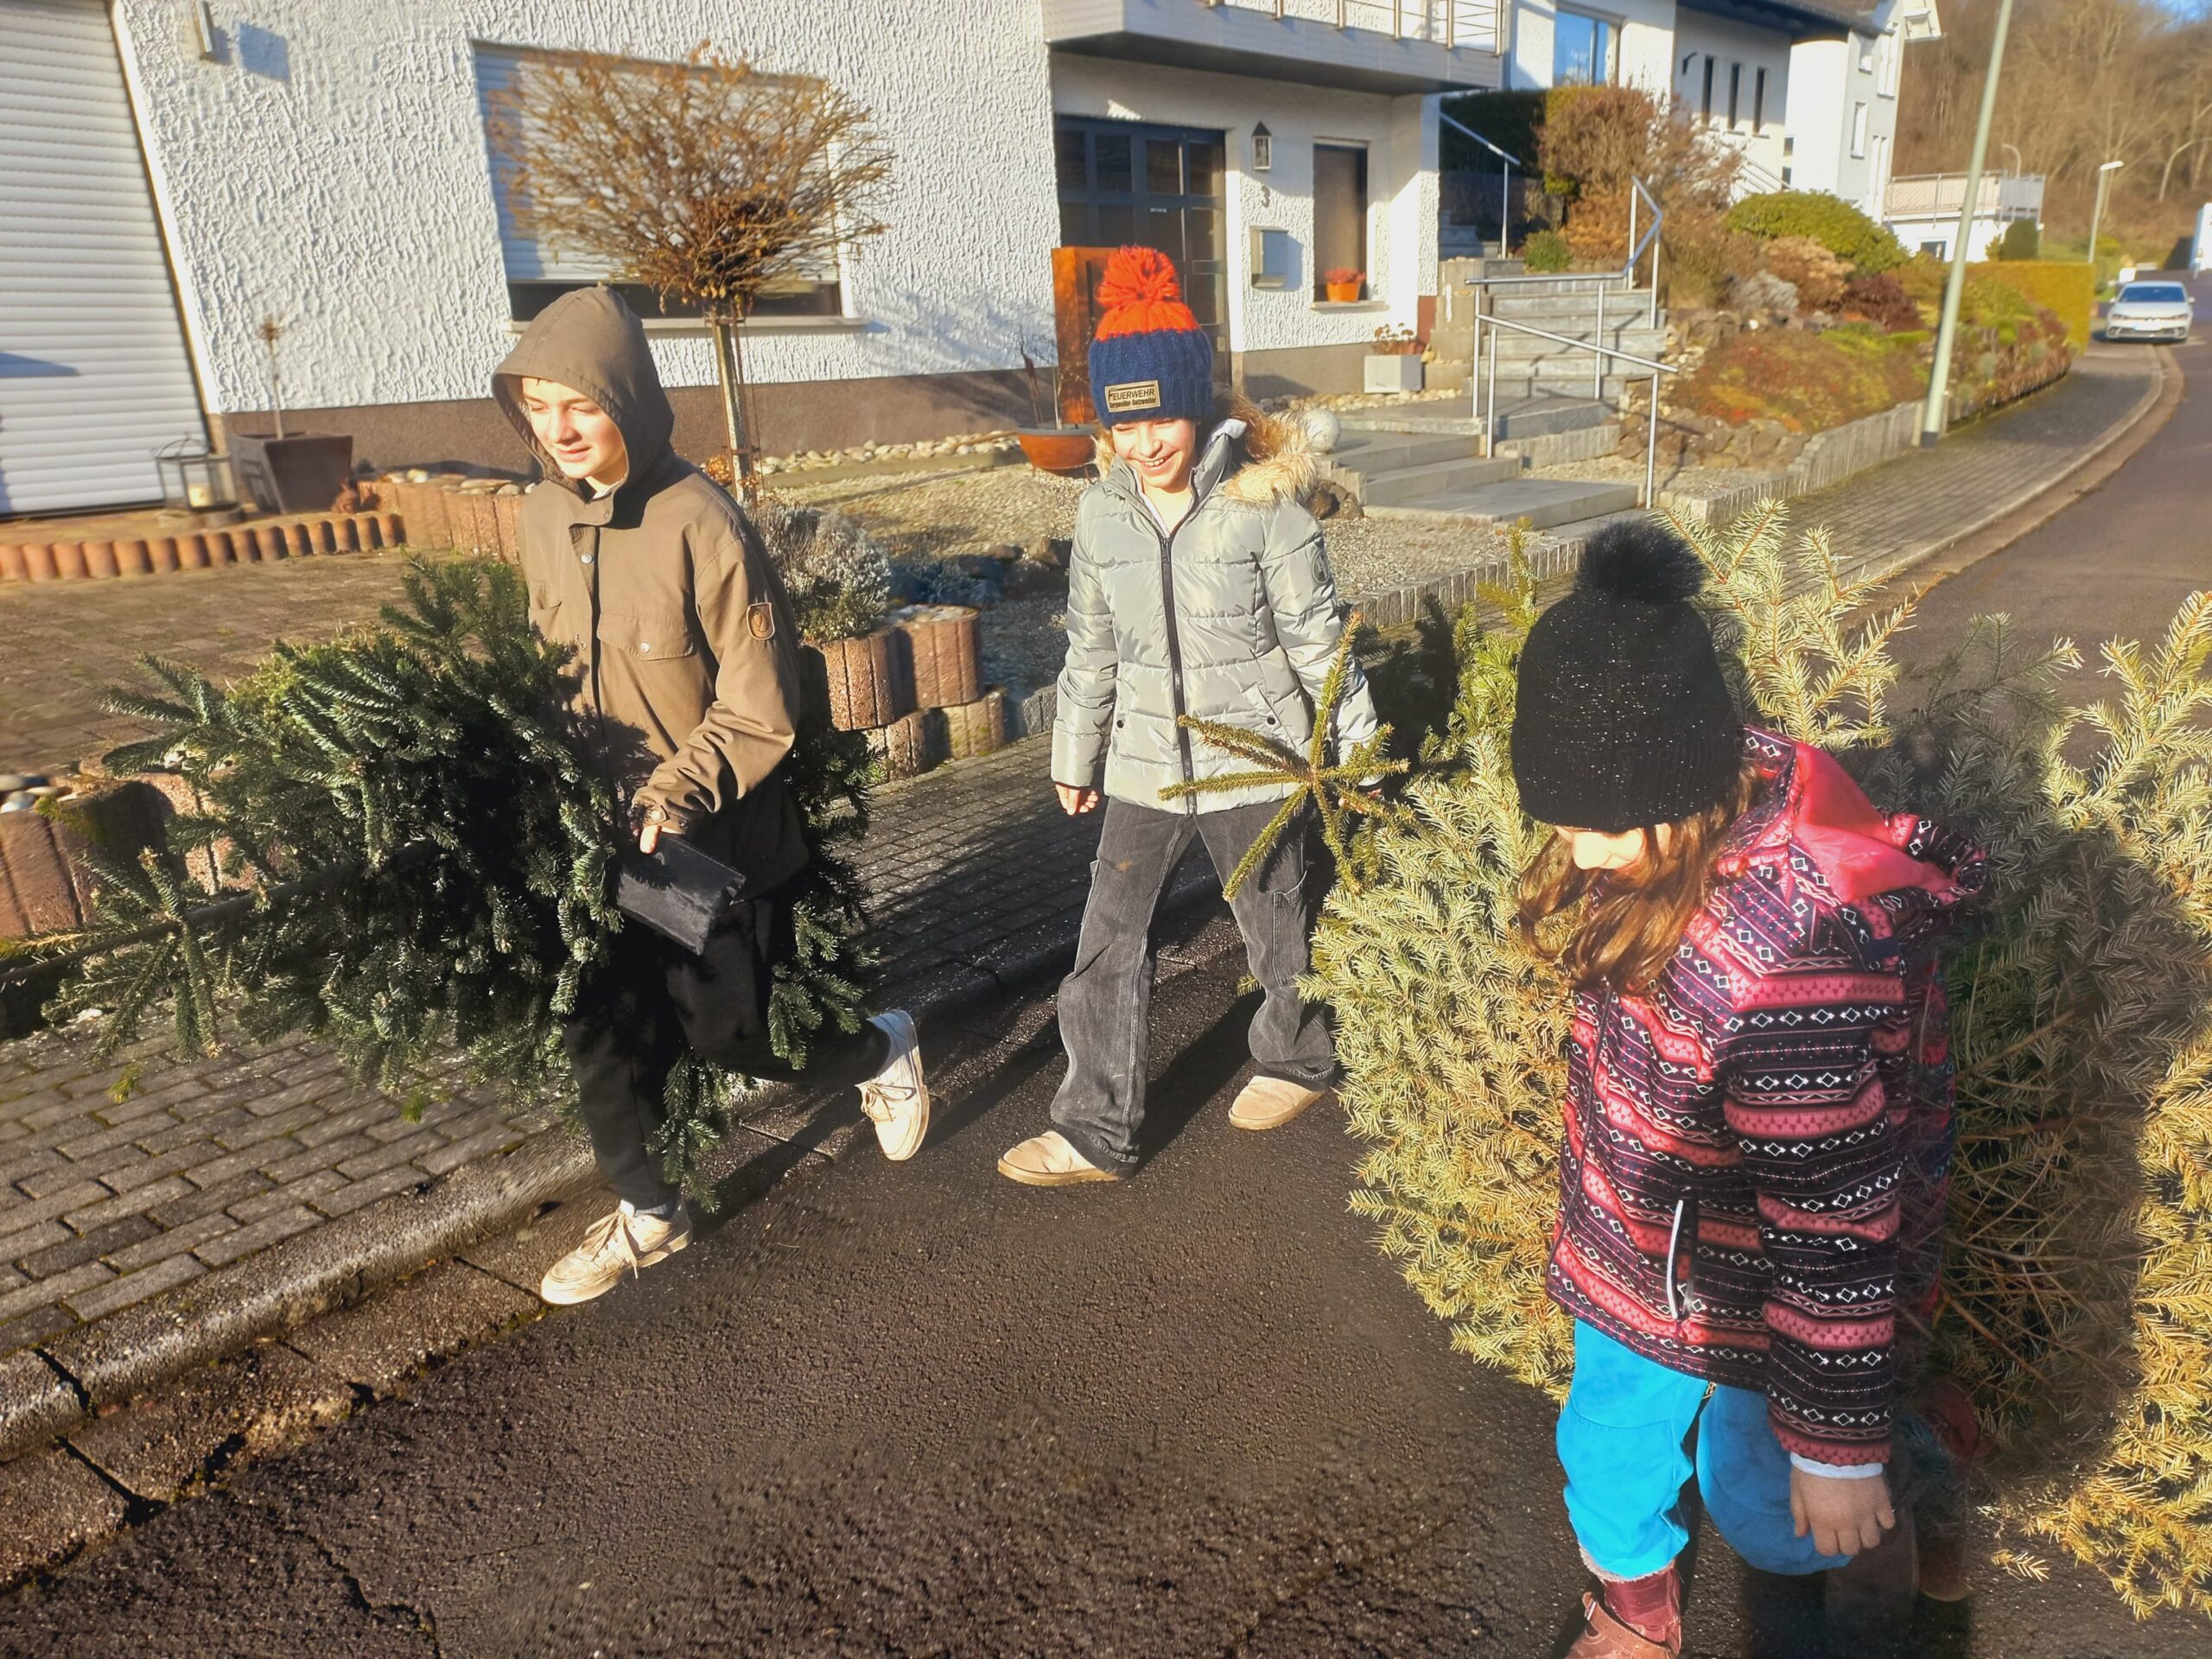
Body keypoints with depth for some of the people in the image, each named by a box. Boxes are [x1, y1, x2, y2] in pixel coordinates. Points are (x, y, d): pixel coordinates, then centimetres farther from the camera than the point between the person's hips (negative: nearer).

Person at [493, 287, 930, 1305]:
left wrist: (679, 796, -27)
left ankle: (881, 1049, 35)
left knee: (728, 1036, 5)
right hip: (601, 835, 6)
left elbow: (758, 712, -17)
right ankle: (647, 1216, 32)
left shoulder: (700, 523, -20)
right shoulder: (543, 516, -1)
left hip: (717, 839, -5)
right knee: (600, 1035, 10)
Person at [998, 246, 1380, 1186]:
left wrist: (1358, 749, -4)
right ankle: (1096, 1134, 15)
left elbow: (1317, 636, -7)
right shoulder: (1103, 511, 0)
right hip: (1144, 764, 4)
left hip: (1253, 758, -3)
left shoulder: (1263, 502, -12)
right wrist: (1073, 755, 16)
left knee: (1276, 930, 14)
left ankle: (1297, 1059, 43)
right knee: (1108, 946, 3)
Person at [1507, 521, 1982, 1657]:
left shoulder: (1789, 951, -39)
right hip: (1641, 1254, 7)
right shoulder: (1685, 821, -12)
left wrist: (1839, 1443, -18)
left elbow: (1836, 1226, -30)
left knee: (1757, 1508, 20)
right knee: (1606, 1460, 24)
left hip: (1753, 1294, -7)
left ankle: (1878, 1528, 52)